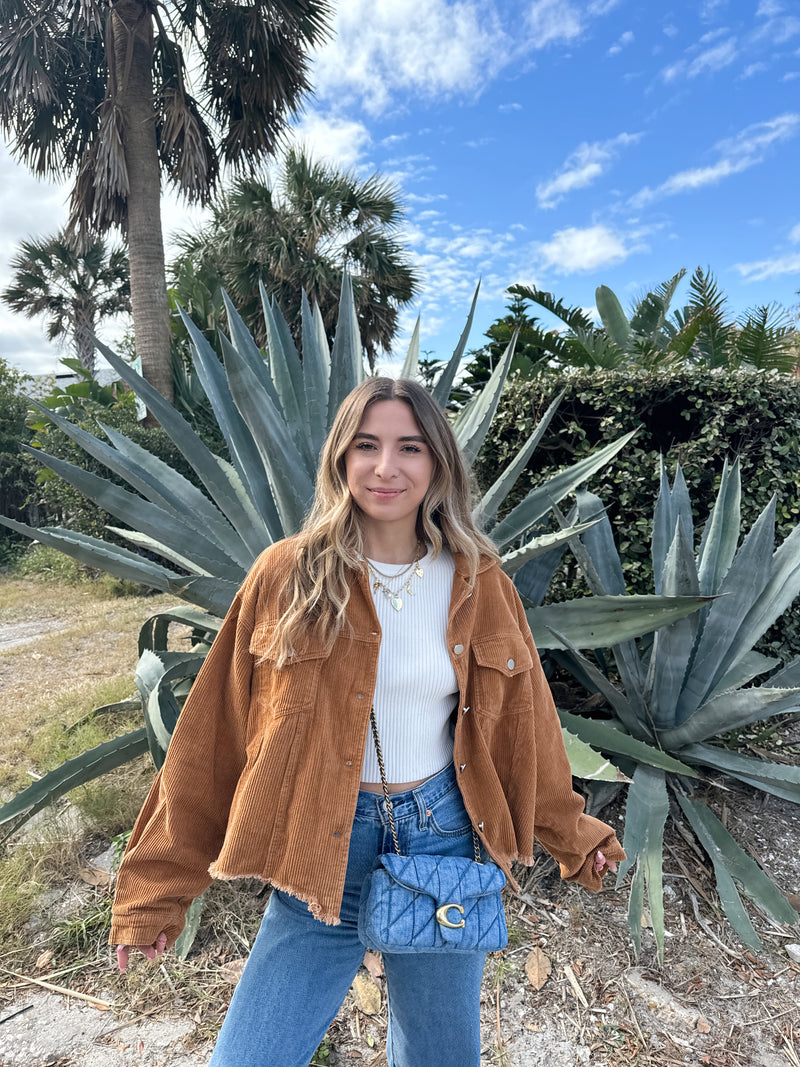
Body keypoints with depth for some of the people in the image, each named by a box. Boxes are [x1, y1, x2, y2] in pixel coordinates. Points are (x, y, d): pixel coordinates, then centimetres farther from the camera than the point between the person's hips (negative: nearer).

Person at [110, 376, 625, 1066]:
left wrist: (573, 836, 17)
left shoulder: (478, 585, -4)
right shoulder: (288, 576, -9)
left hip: (443, 837, 2)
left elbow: (522, 724, 7)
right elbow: (213, 735, -5)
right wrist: (161, 884, 0)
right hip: (319, 852, -1)